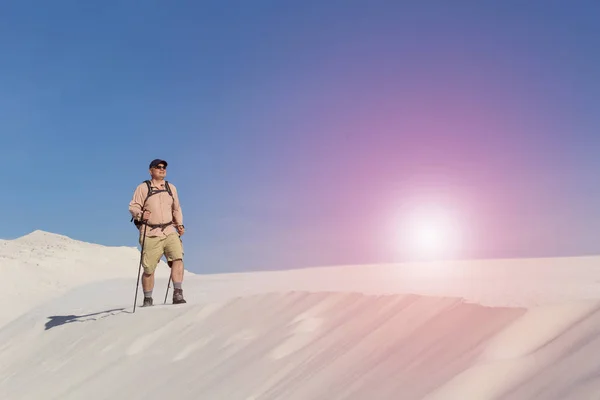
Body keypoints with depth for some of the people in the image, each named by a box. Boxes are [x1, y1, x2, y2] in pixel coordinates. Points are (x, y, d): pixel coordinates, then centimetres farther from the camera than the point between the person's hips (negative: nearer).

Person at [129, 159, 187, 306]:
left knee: (178, 258, -21)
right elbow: (133, 207, 0)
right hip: (150, 234, -3)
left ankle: (177, 294, -20)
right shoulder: (143, 188, 4)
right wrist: (140, 215, -21)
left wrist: (179, 224, 12)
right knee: (149, 269, 0)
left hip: (170, 231, 3)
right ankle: (147, 300, 18)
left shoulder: (171, 187, 17)